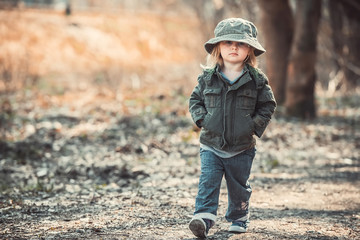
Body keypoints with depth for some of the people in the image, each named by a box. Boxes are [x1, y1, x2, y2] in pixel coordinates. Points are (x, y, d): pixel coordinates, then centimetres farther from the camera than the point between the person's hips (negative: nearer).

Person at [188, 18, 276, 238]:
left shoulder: (257, 79, -4)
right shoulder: (208, 77, -1)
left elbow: (268, 105, 4)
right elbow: (195, 99, 9)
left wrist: (255, 125, -7)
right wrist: (202, 118, -6)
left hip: (242, 148, 0)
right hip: (211, 145, 0)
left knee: (239, 186, 13)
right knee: (208, 181, -13)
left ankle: (239, 218, 33)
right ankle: (204, 218, -17)